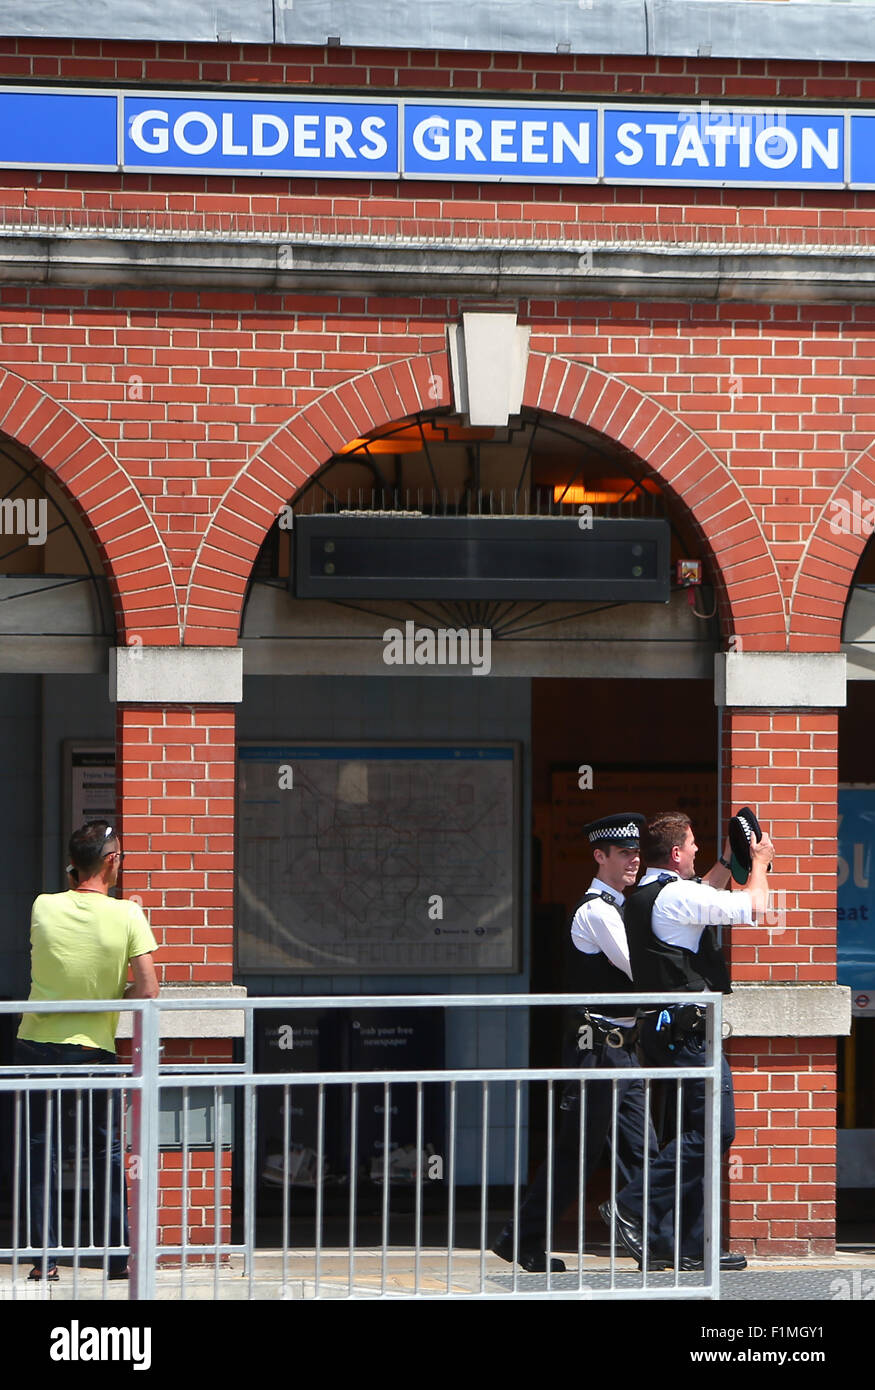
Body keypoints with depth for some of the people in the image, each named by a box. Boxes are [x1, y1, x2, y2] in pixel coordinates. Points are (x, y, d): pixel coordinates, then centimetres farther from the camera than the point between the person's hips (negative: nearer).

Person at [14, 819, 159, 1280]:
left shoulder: (44, 908, -5)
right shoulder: (127, 915, -11)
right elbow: (147, 990, -14)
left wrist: (73, 882, 15)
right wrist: (106, 1006, 4)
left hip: (36, 1044, 1)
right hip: (94, 1048, -1)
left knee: (41, 1151, 7)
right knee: (107, 1152, 10)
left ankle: (45, 1256, 4)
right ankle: (117, 1255, 13)